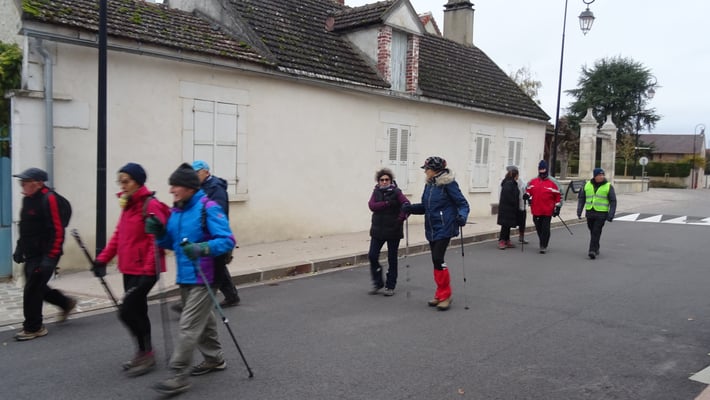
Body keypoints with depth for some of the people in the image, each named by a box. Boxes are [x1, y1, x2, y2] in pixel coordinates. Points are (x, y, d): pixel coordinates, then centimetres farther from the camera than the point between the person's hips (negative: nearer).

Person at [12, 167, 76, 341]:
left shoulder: (48, 199, -18)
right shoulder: (28, 199, 10)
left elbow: (57, 230, -21)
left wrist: (50, 257, -23)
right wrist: (20, 248, 17)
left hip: (45, 255, -9)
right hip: (31, 254, 9)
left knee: (32, 290, -4)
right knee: (37, 287, 17)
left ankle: (33, 328, 11)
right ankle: (66, 303, 37)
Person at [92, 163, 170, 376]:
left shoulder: (151, 206, -15)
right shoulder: (127, 206, 13)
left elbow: (157, 242, -20)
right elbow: (118, 235, 17)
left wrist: (148, 270, -23)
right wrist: (103, 259, 10)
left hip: (144, 271, -9)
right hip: (129, 269, 9)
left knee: (127, 312, -7)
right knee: (137, 312, 16)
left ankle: (146, 353, 10)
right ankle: (144, 354, 29)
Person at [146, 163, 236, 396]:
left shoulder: (208, 208, -16)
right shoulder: (176, 211, 8)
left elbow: (227, 241, -21)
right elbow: (172, 243, 16)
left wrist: (203, 248, -35)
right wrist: (159, 233, -3)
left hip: (203, 279, -8)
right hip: (184, 278, 8)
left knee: (188, 327, -6)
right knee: (202, 321, 21)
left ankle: (179, 376, 3)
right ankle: (214, 359, 38)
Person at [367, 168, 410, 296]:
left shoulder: (396, 192, -6)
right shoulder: (376, 192, 5)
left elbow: (406, 204, -20)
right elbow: (372, 206, -11)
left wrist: (401, 219, -32)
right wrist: (387, 203, -23)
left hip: (393, 230, -3)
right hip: (378, 230, 3)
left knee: (392, 259, 6)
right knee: (372, 256, -2)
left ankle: (390, 286, 19)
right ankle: (377, 283, 18)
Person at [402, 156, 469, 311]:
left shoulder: (448, 184, -12)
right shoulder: (429, 185, 10)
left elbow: (463, 204, -10)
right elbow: (425, 206, 14)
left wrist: (462, 216, -29)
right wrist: (410, 208, -1)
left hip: (444, 228, -7)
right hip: (431, 229, 7)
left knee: (438, 259, -12)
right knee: (436, 260, 11)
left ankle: (445, 295, 3)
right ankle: (441, 294, 23)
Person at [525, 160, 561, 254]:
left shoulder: (552, 183, -3)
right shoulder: (532, 182, 6)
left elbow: (558, 195, 1)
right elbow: (528, 191, 19)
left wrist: (557, 207, -1)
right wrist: (527, 195, -4)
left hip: (547, 212, -3)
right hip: (536, 210, 4)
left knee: (545, 229, -4)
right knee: (538, 228, 12)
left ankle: (543, 246, 4)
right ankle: (543, 243, 32)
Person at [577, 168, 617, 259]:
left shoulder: (608, 186, 0)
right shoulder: (587, 185, 7)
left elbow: (613, 201, 0)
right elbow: (581, 198, 12)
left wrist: (611, 215, -8)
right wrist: (579, 211, 4)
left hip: (601, 214, -4)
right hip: (589, 213, 4)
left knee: (596, 232, -11)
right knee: (592, 232, 12)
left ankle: (592, 251, -12)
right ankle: (596, 249, 28)